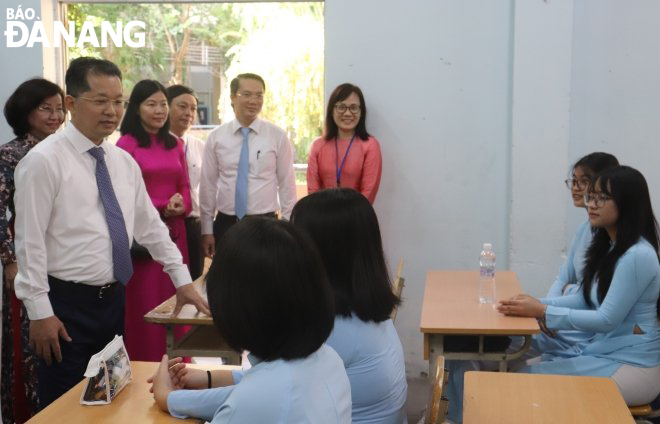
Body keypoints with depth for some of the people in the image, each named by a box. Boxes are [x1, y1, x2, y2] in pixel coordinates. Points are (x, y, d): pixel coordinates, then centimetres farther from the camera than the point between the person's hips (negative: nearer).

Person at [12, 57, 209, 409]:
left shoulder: (124, 162, 7)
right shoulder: (43, 161, -12)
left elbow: (150, 226, 13)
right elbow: (30, 242, -13)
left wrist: (182, 281, 11)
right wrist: (40, 312, -14)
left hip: (114, 300, 6)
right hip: (67, 304, -6)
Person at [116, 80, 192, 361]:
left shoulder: (176, 145, 12)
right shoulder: (126, 144, -6)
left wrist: (181, 206, -7)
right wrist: (162, 208, -11)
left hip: (174, 230, 5)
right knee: (143, 303, 1)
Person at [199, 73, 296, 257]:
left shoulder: (278, 136, -3)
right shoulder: (216, 137, 1)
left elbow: (287, 183, -1)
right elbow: (208, 184, 4)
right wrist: (207, 230, 3)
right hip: (225, 224, 1)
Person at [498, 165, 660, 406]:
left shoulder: (637, 255, -22)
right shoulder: (606, 247, 8)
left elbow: (607, 319, -23)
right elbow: (584, 299, 10)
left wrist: (543, 312, -24)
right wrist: (537, 304, -5)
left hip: (634, 365, -8)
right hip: (604, 350, 9)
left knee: (532, 379, -15)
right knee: (525, 368, 0)